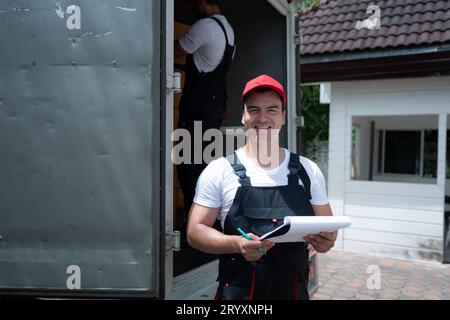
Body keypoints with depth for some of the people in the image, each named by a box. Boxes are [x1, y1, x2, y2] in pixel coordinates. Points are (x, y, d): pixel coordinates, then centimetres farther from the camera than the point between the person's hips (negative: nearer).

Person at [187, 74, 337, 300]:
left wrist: (326, 240, -15)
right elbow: (195, 231, -8)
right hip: (238, 292, -3)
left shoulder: (308, 170, 2)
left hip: (295, 291, 3)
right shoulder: (219, 170, -7)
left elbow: (328, 228, 8)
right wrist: (237, 244, -25)